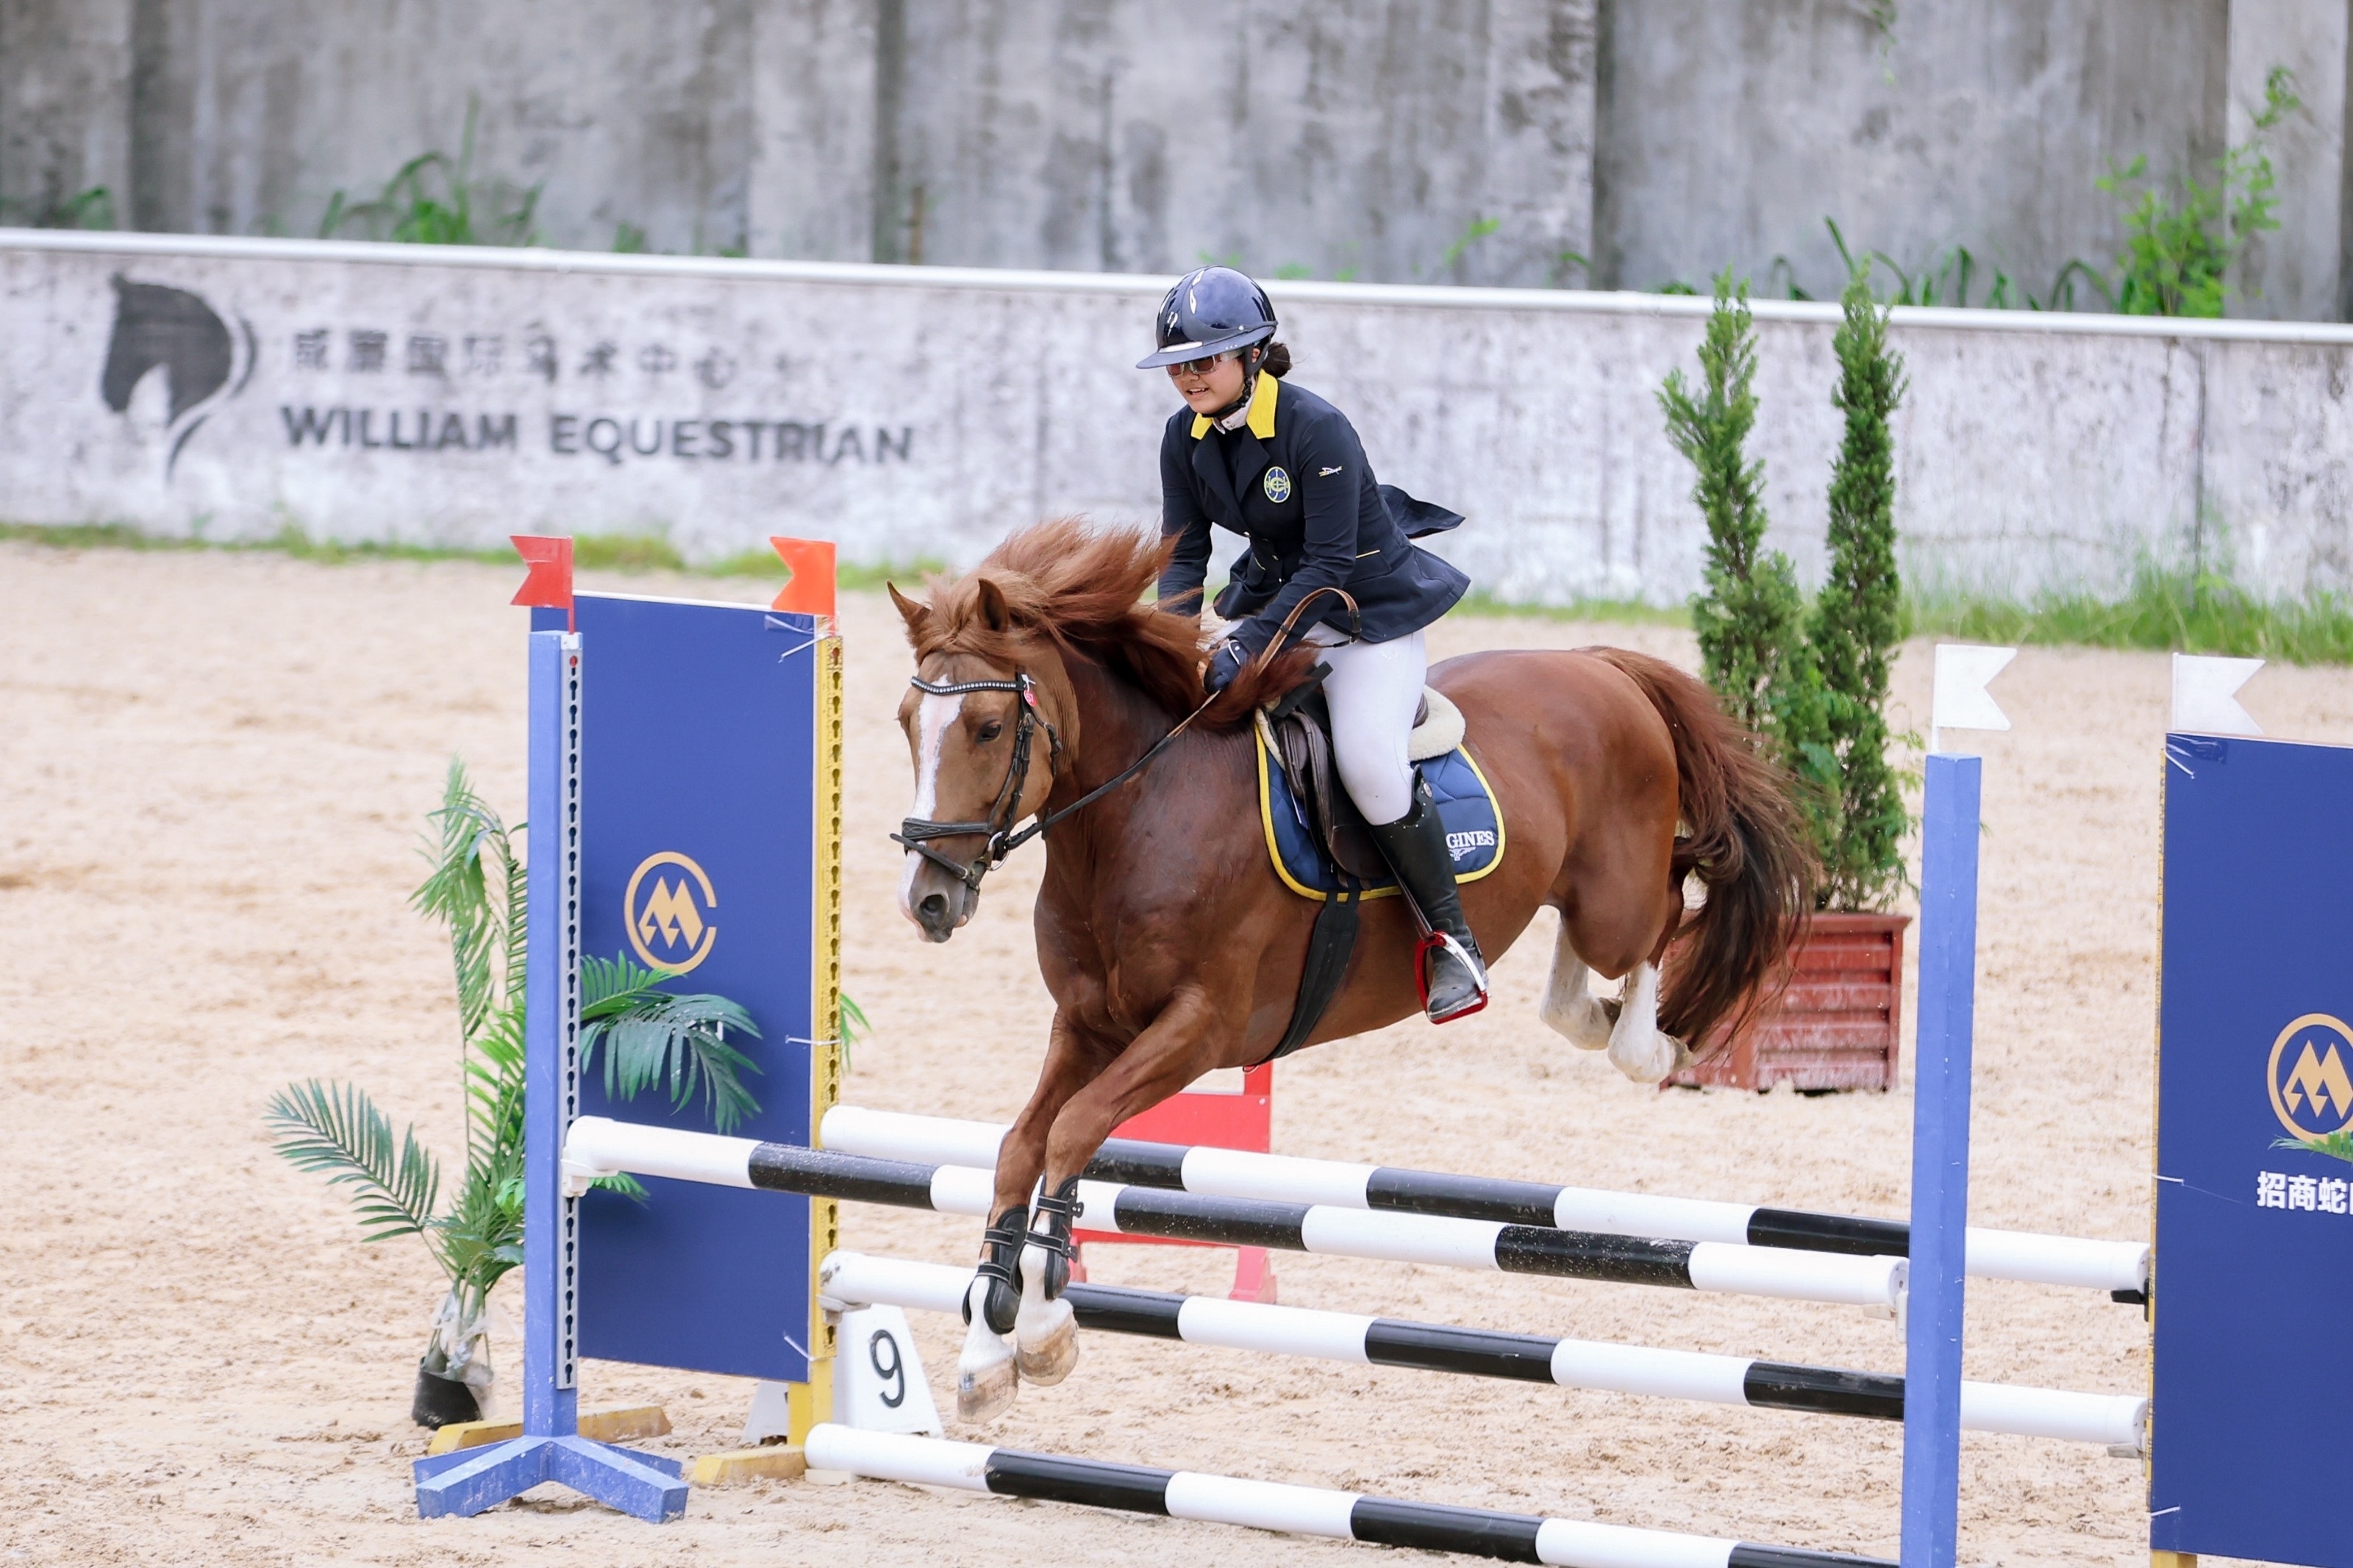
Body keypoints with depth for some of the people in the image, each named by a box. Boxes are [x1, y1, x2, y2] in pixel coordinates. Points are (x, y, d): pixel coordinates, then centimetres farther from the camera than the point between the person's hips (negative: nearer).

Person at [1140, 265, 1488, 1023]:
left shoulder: (1317, 430, -26)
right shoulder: (1186, 438, -5)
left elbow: (1328, 565, -27)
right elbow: (1184, 554, -2)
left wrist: (1246, 645, -35)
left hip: (1371, 612, -7)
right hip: (1273, 601, 7)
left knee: (1368, 761, -28)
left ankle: (1451, 936, -14)